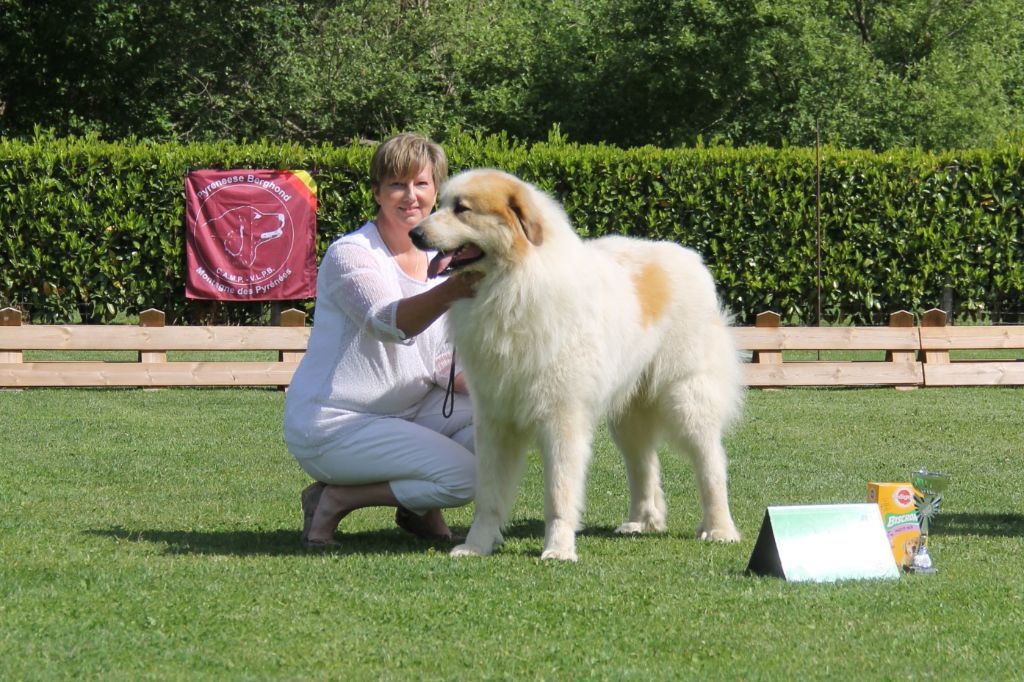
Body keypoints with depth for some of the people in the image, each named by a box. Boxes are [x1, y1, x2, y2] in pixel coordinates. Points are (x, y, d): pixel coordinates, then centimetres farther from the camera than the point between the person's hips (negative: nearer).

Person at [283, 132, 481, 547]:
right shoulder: (350, 254, -14)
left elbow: (441, 363, 10)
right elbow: (389, 323, -34)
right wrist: (453, 289, -51)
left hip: (410, 413, 8)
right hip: (330, 426, -8)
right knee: (462, 475, -24)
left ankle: (419, 507, 7)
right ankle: (335, 499, -5)